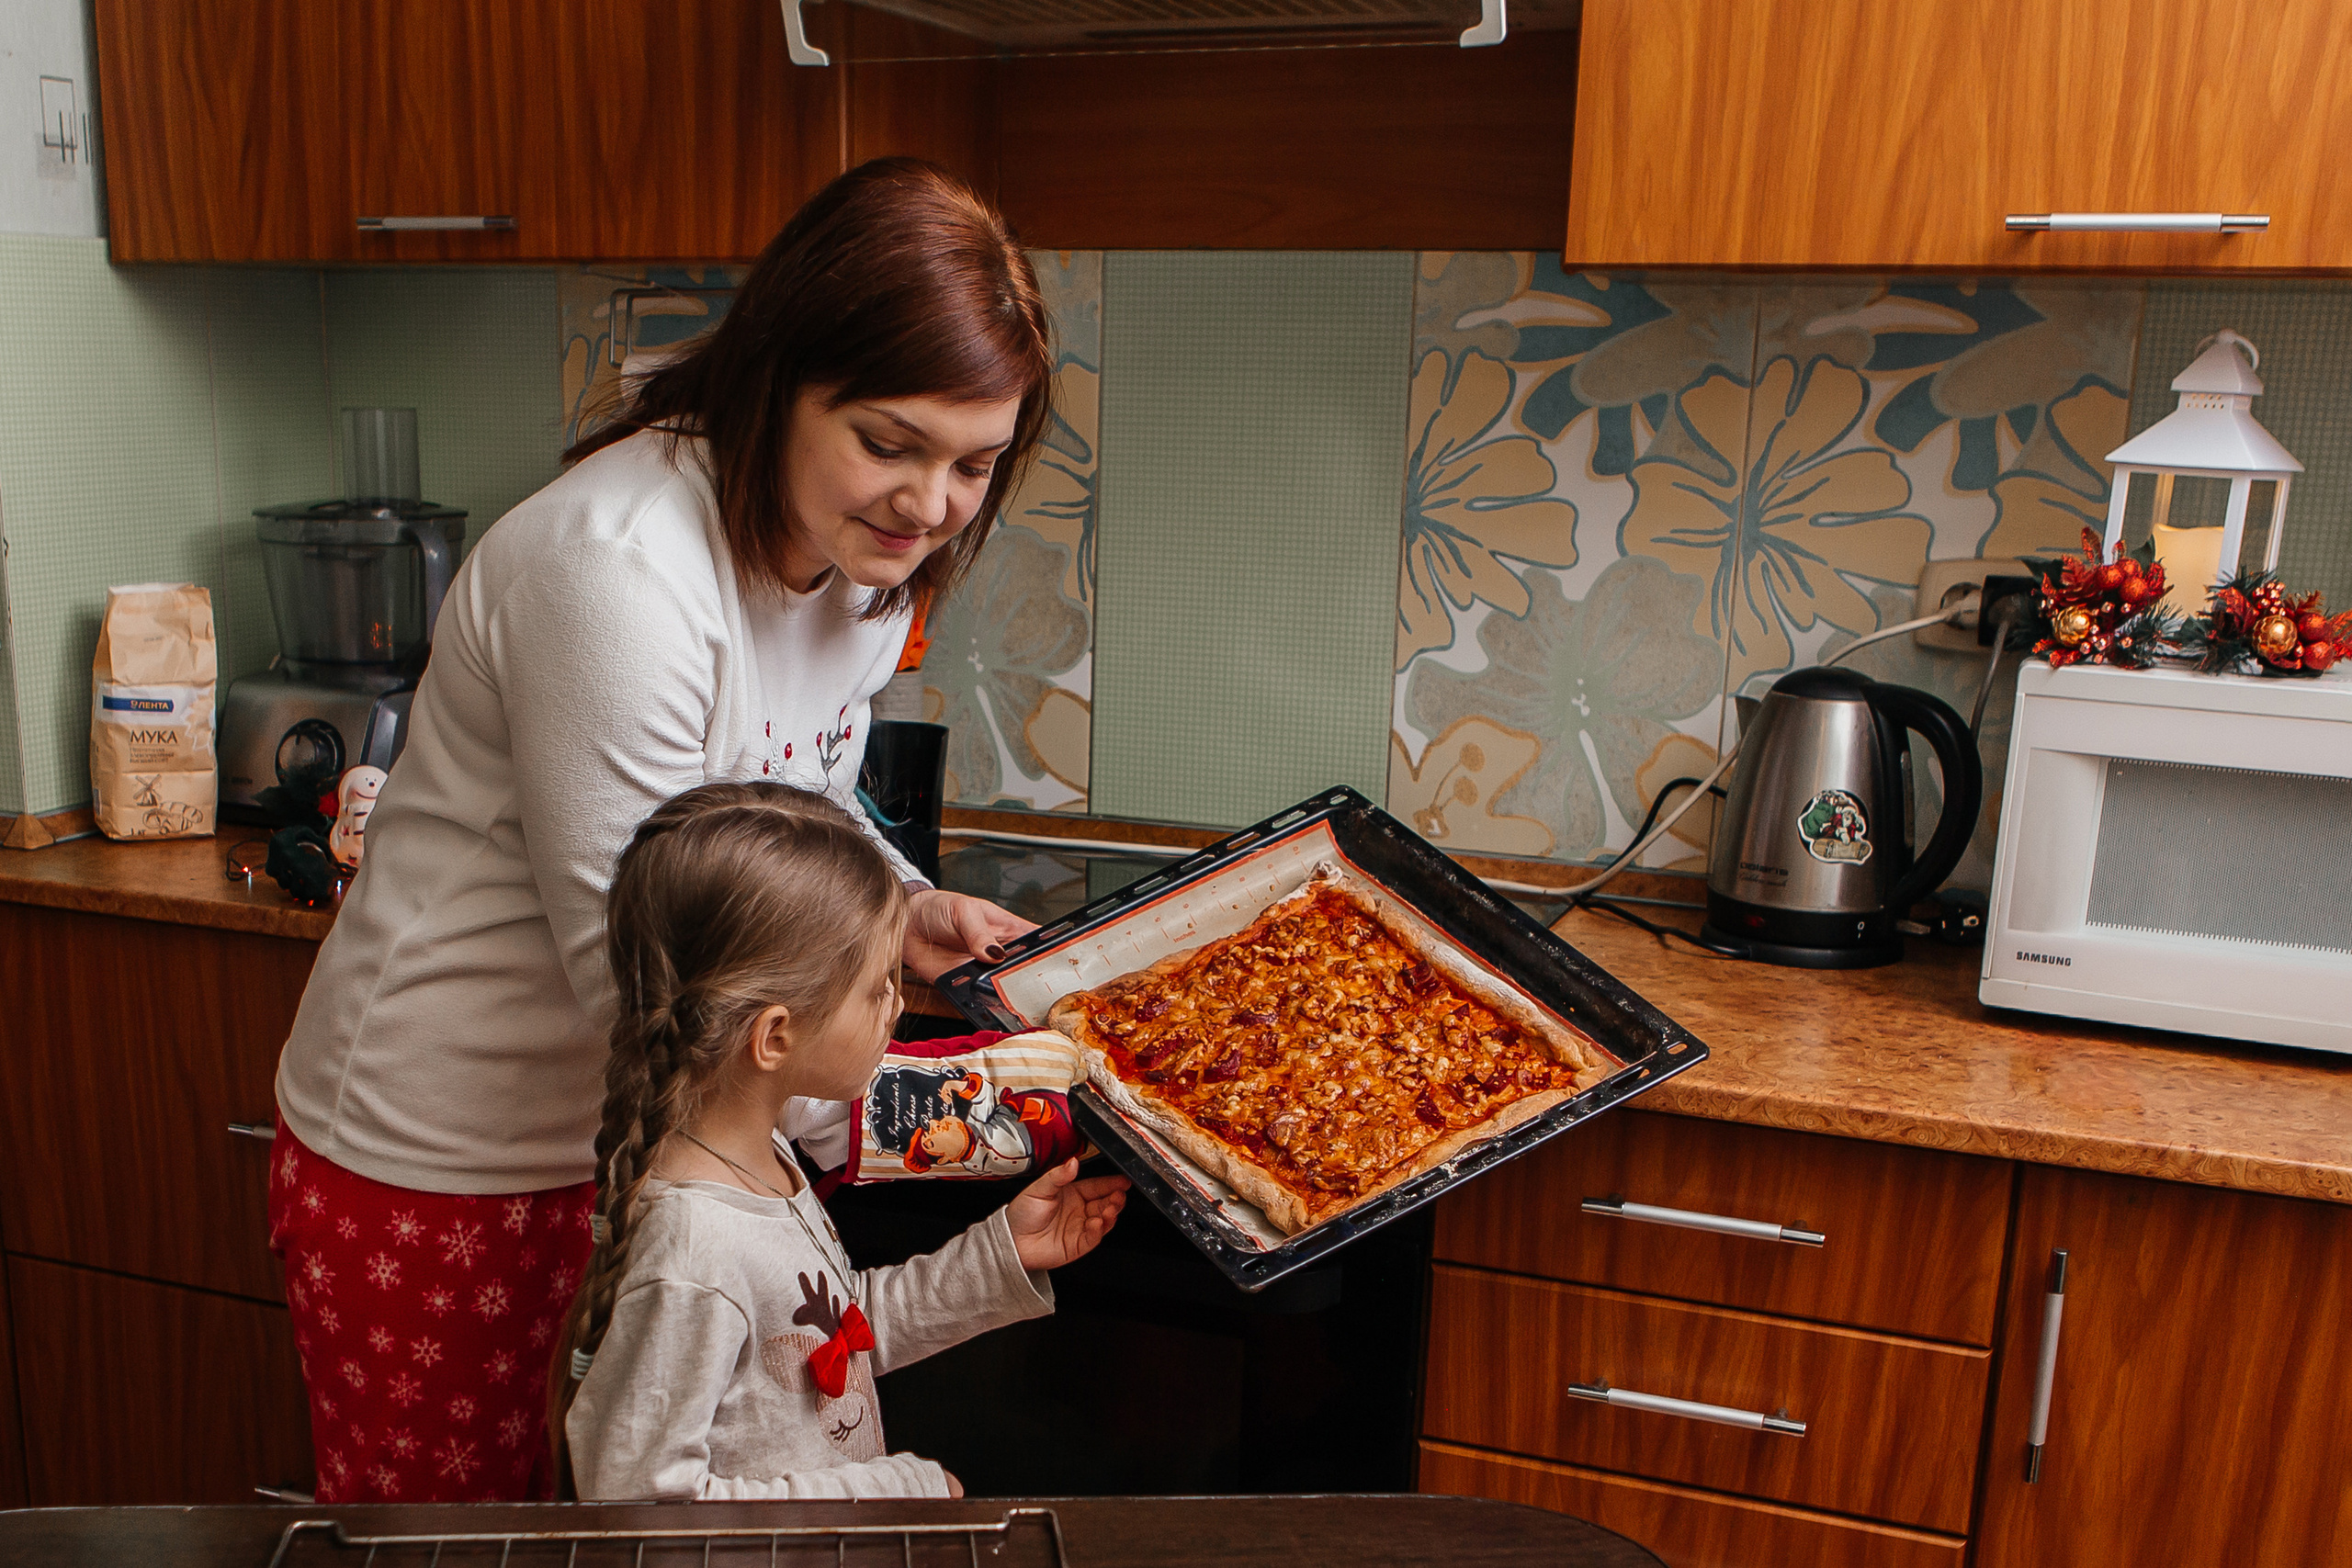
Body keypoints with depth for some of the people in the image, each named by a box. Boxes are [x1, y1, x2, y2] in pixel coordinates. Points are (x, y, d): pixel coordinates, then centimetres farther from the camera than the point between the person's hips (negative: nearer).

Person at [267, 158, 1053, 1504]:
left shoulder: (864, 555, -4)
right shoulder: (619, 571, -31)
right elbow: (630, 969, -29)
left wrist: (907, 912, -9)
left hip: (627, 1129, 7)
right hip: (433, 1164, -6)